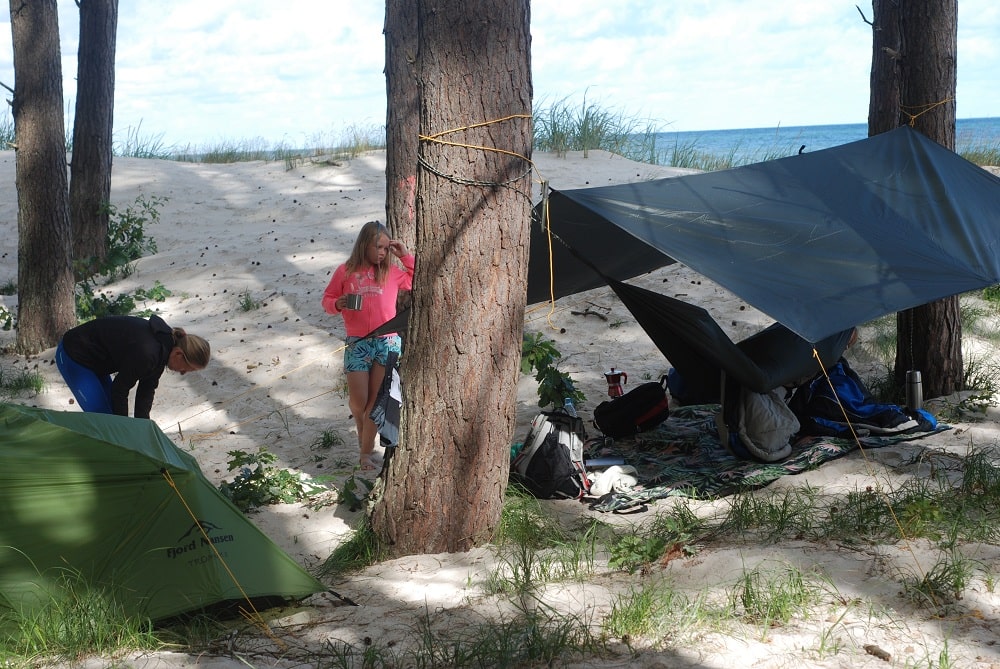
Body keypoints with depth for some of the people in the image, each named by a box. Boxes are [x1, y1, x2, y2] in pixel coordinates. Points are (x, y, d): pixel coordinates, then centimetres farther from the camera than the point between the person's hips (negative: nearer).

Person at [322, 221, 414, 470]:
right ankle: (362, 430, 33)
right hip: (357, 344, -1)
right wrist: (337, 304, -15)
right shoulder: (345, 272, 1)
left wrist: (406, 256, -1)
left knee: (376, 400, 2)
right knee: (358, 401, 0)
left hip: (388, 342, 1)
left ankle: (366, 451, 12)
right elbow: (327, 299, 7)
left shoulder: (392, 272, 4)